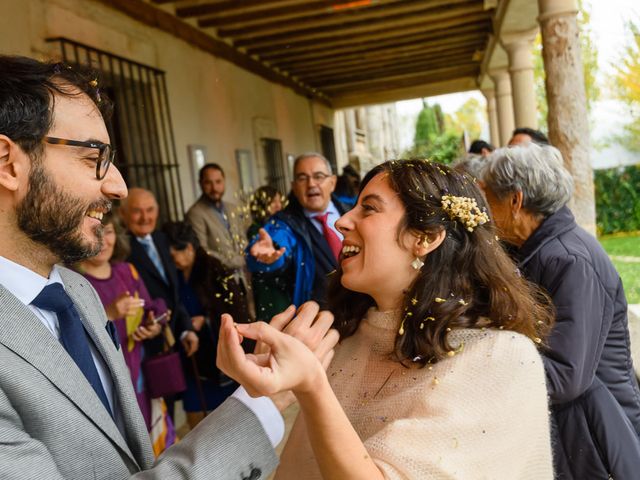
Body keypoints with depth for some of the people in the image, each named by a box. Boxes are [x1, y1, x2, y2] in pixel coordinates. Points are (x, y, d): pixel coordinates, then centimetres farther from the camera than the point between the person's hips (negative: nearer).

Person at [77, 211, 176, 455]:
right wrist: (108, 314, -27)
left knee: (155, 444, 14)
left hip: (140, 378, 6)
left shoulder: (126, 271, 8)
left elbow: (151, 314, 16)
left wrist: (155, 328, -5)